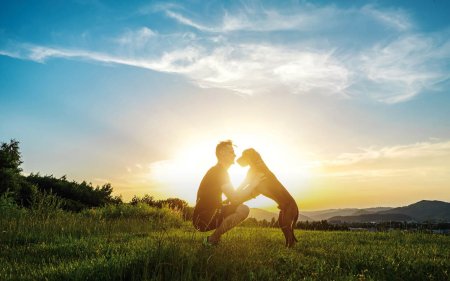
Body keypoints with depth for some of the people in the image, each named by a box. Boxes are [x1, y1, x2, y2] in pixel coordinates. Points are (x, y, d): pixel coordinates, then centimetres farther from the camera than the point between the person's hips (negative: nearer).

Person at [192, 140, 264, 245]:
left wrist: (246, 183, 11)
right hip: (203, 219, -10)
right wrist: (252, 184, -13)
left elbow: (232, 196, 19)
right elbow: (234, 199, -22)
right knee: (243, 210, -20)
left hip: (209, 215, 10)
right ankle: (212, 240, -9)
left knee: (241, 208, 19)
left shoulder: (218, 171, 19)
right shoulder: (220, 171, -14)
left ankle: (213, 238, 10)